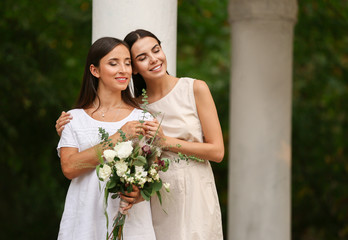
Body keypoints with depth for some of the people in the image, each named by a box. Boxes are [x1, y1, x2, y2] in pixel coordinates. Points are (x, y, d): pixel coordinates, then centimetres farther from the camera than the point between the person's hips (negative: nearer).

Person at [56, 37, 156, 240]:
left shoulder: (142, 119, 5)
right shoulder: (74, 119, 5)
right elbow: (69, 167, -9)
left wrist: (139, 194, -20)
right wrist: (118, 138, -14)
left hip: (131, 223, 0)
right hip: (85, 222, 0)